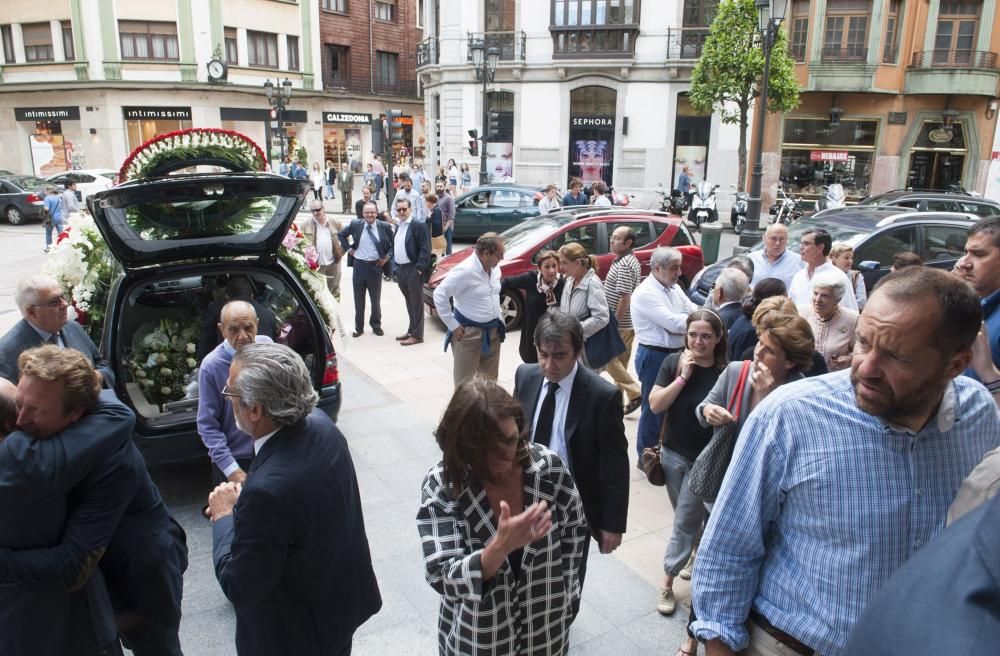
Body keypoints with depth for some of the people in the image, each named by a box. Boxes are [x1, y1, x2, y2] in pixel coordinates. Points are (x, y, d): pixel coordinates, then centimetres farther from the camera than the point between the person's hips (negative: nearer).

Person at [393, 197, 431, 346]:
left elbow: (425, 249, -15)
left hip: (413, 270, -8)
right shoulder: (398, 227, 16)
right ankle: (411, 330, 26)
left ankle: (417, 335, 4)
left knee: (416, 303, -1)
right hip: (400, 270, 8)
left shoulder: (419, 225, -10)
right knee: (409, 303, 16)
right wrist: (395, 267, 11)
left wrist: (419, 268, -20)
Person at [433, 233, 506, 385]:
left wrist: (499, 318, 12)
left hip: (493, 330, 7)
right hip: (469, 332, -7)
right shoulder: (465, 270, -21)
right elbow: (440, 294, -21)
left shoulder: (494, 267, 2)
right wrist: (453, 326, -17)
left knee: (490, 379, 15)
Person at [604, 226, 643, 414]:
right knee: (620, 361, 15)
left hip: (621, 323, -10)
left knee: (610, 360, -3)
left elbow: (625, 297, -25)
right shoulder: (629, 260, 12)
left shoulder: (624, 265, -20)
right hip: (627, 322, 10)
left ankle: (635, 393, 0)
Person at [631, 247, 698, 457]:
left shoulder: (674, 287, 10)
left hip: (675, 353, 8)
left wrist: (682, 325, -16)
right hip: (654, 356, -8)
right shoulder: (646, 293, -18)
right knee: (654, 408, 3)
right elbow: (675, 323, -23)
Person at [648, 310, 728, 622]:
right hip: (672, 454, 3)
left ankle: (667, 581, 16)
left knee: (684, 522, 2)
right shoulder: (673, 362, -7)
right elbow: (655, 404, -14)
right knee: (687, 517, 20)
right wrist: (683, 377, -20)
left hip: (704, 461, -3)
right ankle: (699, 552, 45)